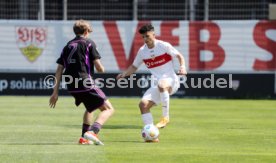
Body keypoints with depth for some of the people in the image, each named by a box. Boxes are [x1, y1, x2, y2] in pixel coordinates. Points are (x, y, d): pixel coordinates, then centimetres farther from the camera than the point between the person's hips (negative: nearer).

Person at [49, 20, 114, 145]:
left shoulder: (68, 46, 17)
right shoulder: (88, 43, 1)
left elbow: (59, 70, 14)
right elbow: (99, 67, -7)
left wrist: (55, 92, 15)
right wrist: (102, 69, 18)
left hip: (71, 87, 7)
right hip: (85, 84, -7)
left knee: (90, 108, 32)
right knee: (108, 109, -1)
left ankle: (84, 138, 23)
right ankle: (92, 132, -25)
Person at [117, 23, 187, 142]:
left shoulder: (164, 46, -5)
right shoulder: (142, 51, 8)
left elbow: (179, 56, 3)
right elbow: (134, 66, 19)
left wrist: (182, 67, -17)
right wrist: (124, 74, 0)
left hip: (170, 80, -6)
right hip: (157, 84, 6)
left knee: (162, 85, -41)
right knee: (143, 104, -15)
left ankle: (165, 117, -29)